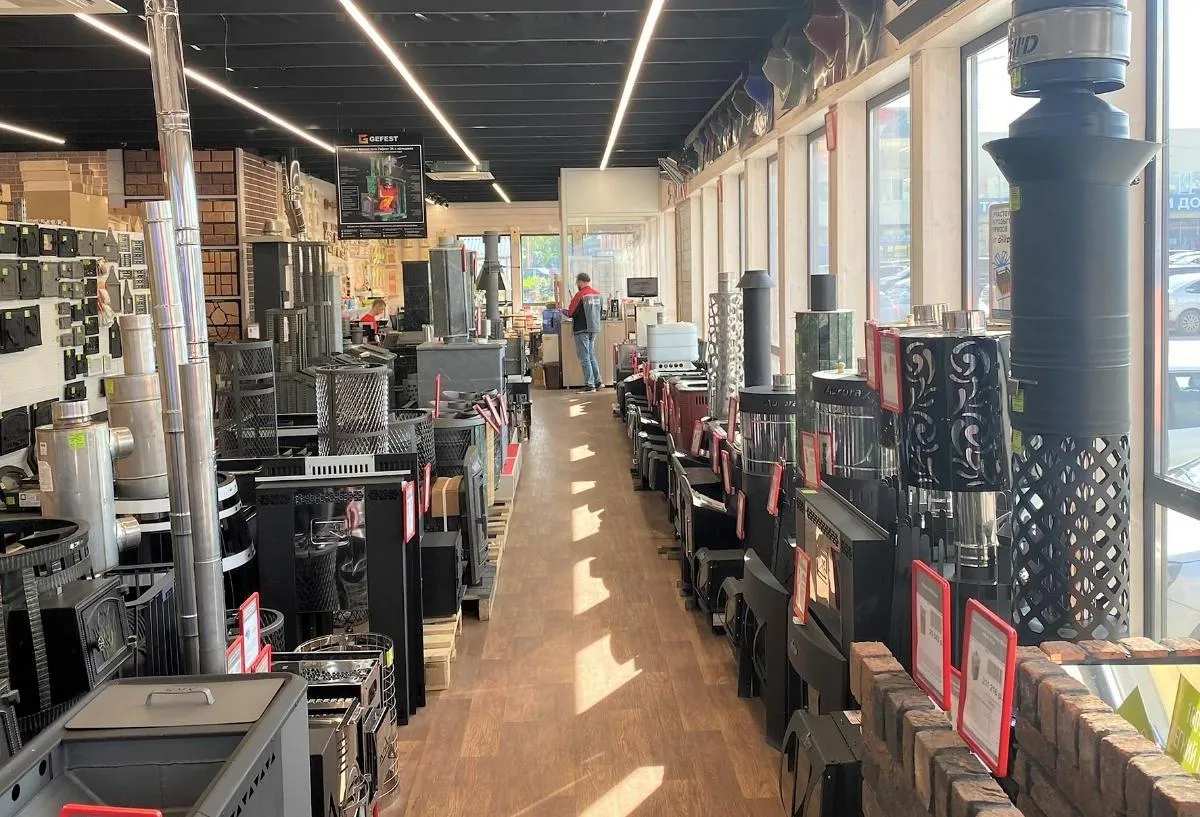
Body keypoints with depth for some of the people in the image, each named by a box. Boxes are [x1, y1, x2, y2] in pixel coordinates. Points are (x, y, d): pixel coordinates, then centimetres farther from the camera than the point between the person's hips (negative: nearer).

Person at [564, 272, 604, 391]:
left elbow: (570, 313, -13)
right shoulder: (598, 295, 5)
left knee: (585, 357, -1)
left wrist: (564, 311, 8)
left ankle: (589, 385, -2)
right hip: (595, 328, 7)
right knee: (591, 355, 18)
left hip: (582, 329, -7)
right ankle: (597, 382, 17)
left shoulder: (580, 295, -15)